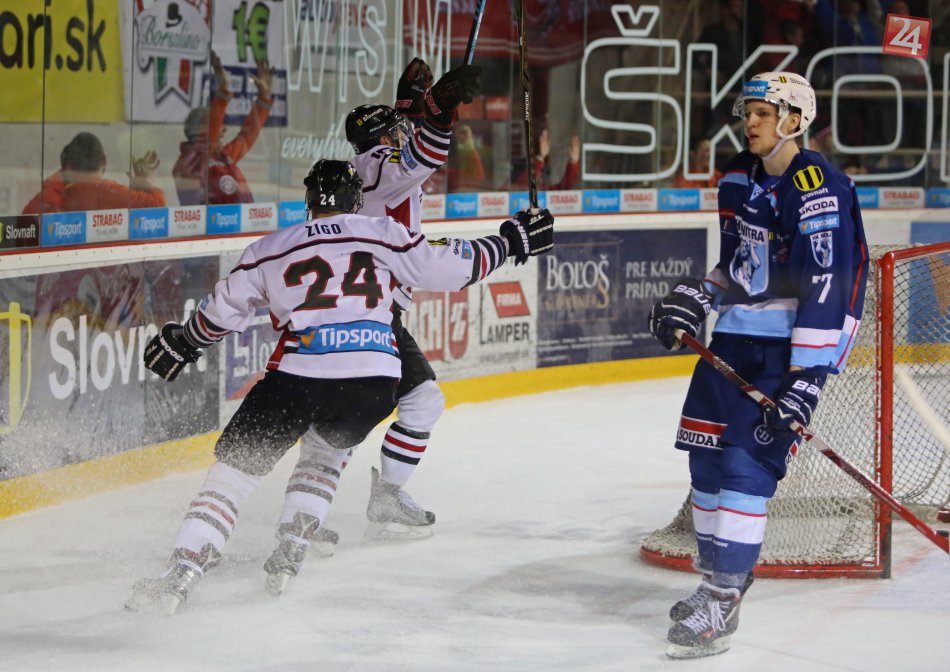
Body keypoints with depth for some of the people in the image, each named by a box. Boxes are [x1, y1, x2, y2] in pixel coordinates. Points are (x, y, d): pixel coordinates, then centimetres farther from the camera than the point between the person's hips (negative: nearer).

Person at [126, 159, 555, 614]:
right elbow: (449, 267, 11)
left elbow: (222, 310, 19)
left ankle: (177, 579, -7)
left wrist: (180, 343, 35)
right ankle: (287, 558, 20)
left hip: (299, 373, -1)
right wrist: (509, 243, 25)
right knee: (324, 455, 29)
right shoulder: (382, 235, 12)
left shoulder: (270, 250, 15)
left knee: (235, 467, 5)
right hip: (373, 379, 1)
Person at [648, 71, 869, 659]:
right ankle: (720, 574, 26)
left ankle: (723, 601, -12)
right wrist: (694, 300, 5)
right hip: (739, 332, 9)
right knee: (707, 452, 10)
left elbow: (825, 287, -23)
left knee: (749, 461, -14)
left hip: (794, 342, -9)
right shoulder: (739, 179, 11)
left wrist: (806, 377, -27)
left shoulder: (818, 187, -17)